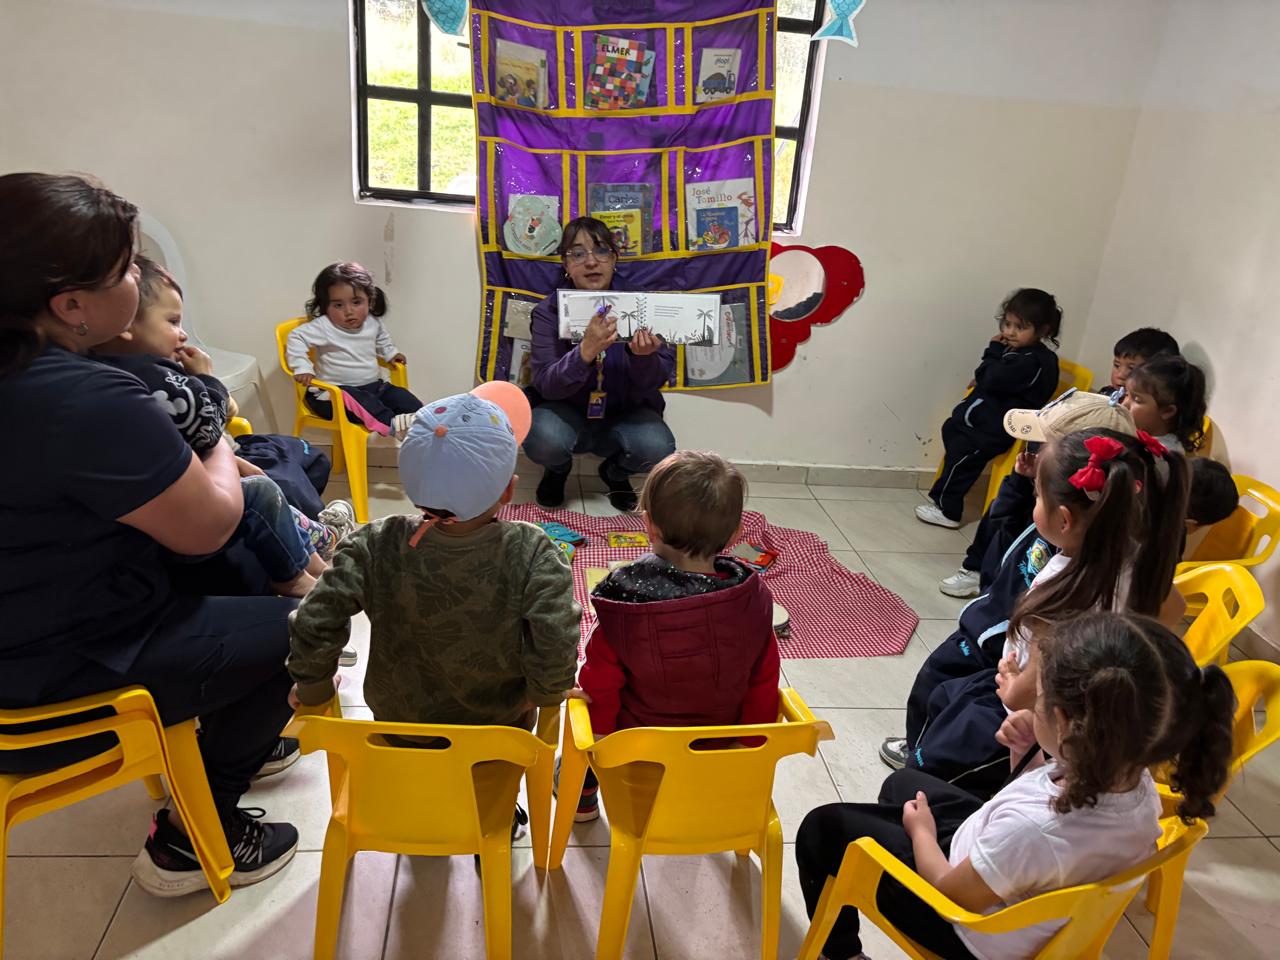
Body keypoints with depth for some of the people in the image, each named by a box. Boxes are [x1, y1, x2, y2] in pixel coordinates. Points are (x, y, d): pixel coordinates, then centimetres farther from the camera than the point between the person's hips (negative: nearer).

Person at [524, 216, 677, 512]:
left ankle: (615, 471, 9)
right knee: (543, 439, -33)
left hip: (626, 415, 1)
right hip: (568, 414, -1)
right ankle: (558, 469, 8)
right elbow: (547, 386, -22)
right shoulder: (549, 311, -11)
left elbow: (657, 381, -12)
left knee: (658, 447, -29)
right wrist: (586, 351, -41)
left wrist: (644, 357, -36)